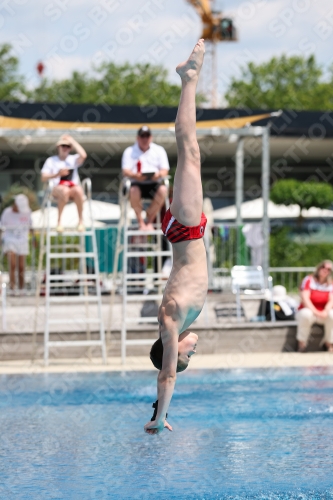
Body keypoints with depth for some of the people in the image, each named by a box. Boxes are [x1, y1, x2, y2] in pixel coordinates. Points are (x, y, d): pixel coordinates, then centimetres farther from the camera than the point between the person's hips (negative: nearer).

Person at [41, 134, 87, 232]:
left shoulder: (73, 159, 18)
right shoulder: (51, 160, 16)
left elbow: (83, 155, -6)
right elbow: (44, 178, 5)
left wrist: (72, 141, 4)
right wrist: (57, 174, -14)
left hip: (73, 188, 1)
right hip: (57, 188, -1)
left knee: (78, 190, -37)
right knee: (65, 190, -40)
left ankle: (81, 220, -26)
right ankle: (59, 221, -33)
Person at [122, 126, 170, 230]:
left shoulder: (159, 150, 14)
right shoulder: (129, 151, 10)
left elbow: (165, 170, 4)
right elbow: (125, 171, -2)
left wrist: (159, 174, -22)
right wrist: (135, 175, -26)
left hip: (154, 183, 1)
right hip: (137, 183, -1)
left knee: (163, 190, -33)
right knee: (133, 191, -37)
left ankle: (149, 221, -20)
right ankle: (141, 222, -24)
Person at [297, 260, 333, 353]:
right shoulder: (309, 280, -6)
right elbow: (305, 298, -16)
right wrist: (315, 311, -28)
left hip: (323, 313, 2)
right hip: (309, 310, -2)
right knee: (306, 314, -39)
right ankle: (302, 344, -21)